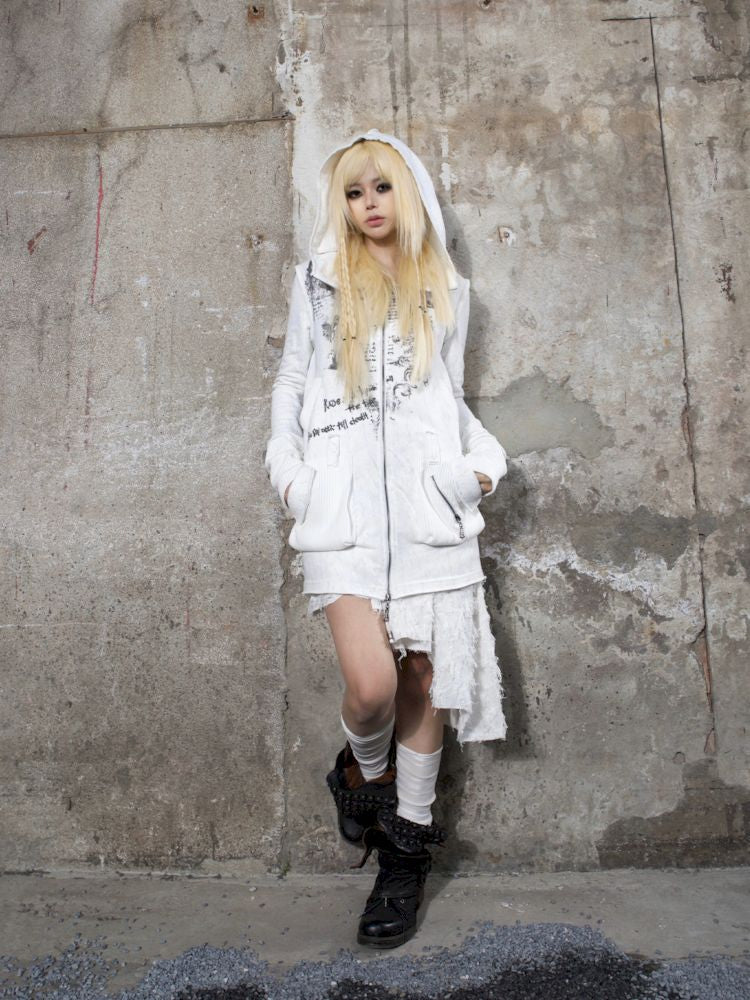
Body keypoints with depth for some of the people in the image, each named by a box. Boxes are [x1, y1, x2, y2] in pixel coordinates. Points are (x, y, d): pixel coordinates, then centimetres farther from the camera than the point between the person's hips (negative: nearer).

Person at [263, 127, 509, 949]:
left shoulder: (445, 291, 18)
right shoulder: (316, 281, 15)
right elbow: (290, 382, 16)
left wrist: (482, 461, 6)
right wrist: (286, 467, 5)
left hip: (427, 497, 2)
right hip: (342, 500, -1)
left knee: (424, 677, 2)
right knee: (371, 683, -15)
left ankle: (406, 845, 24)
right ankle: (363, 771, 21)